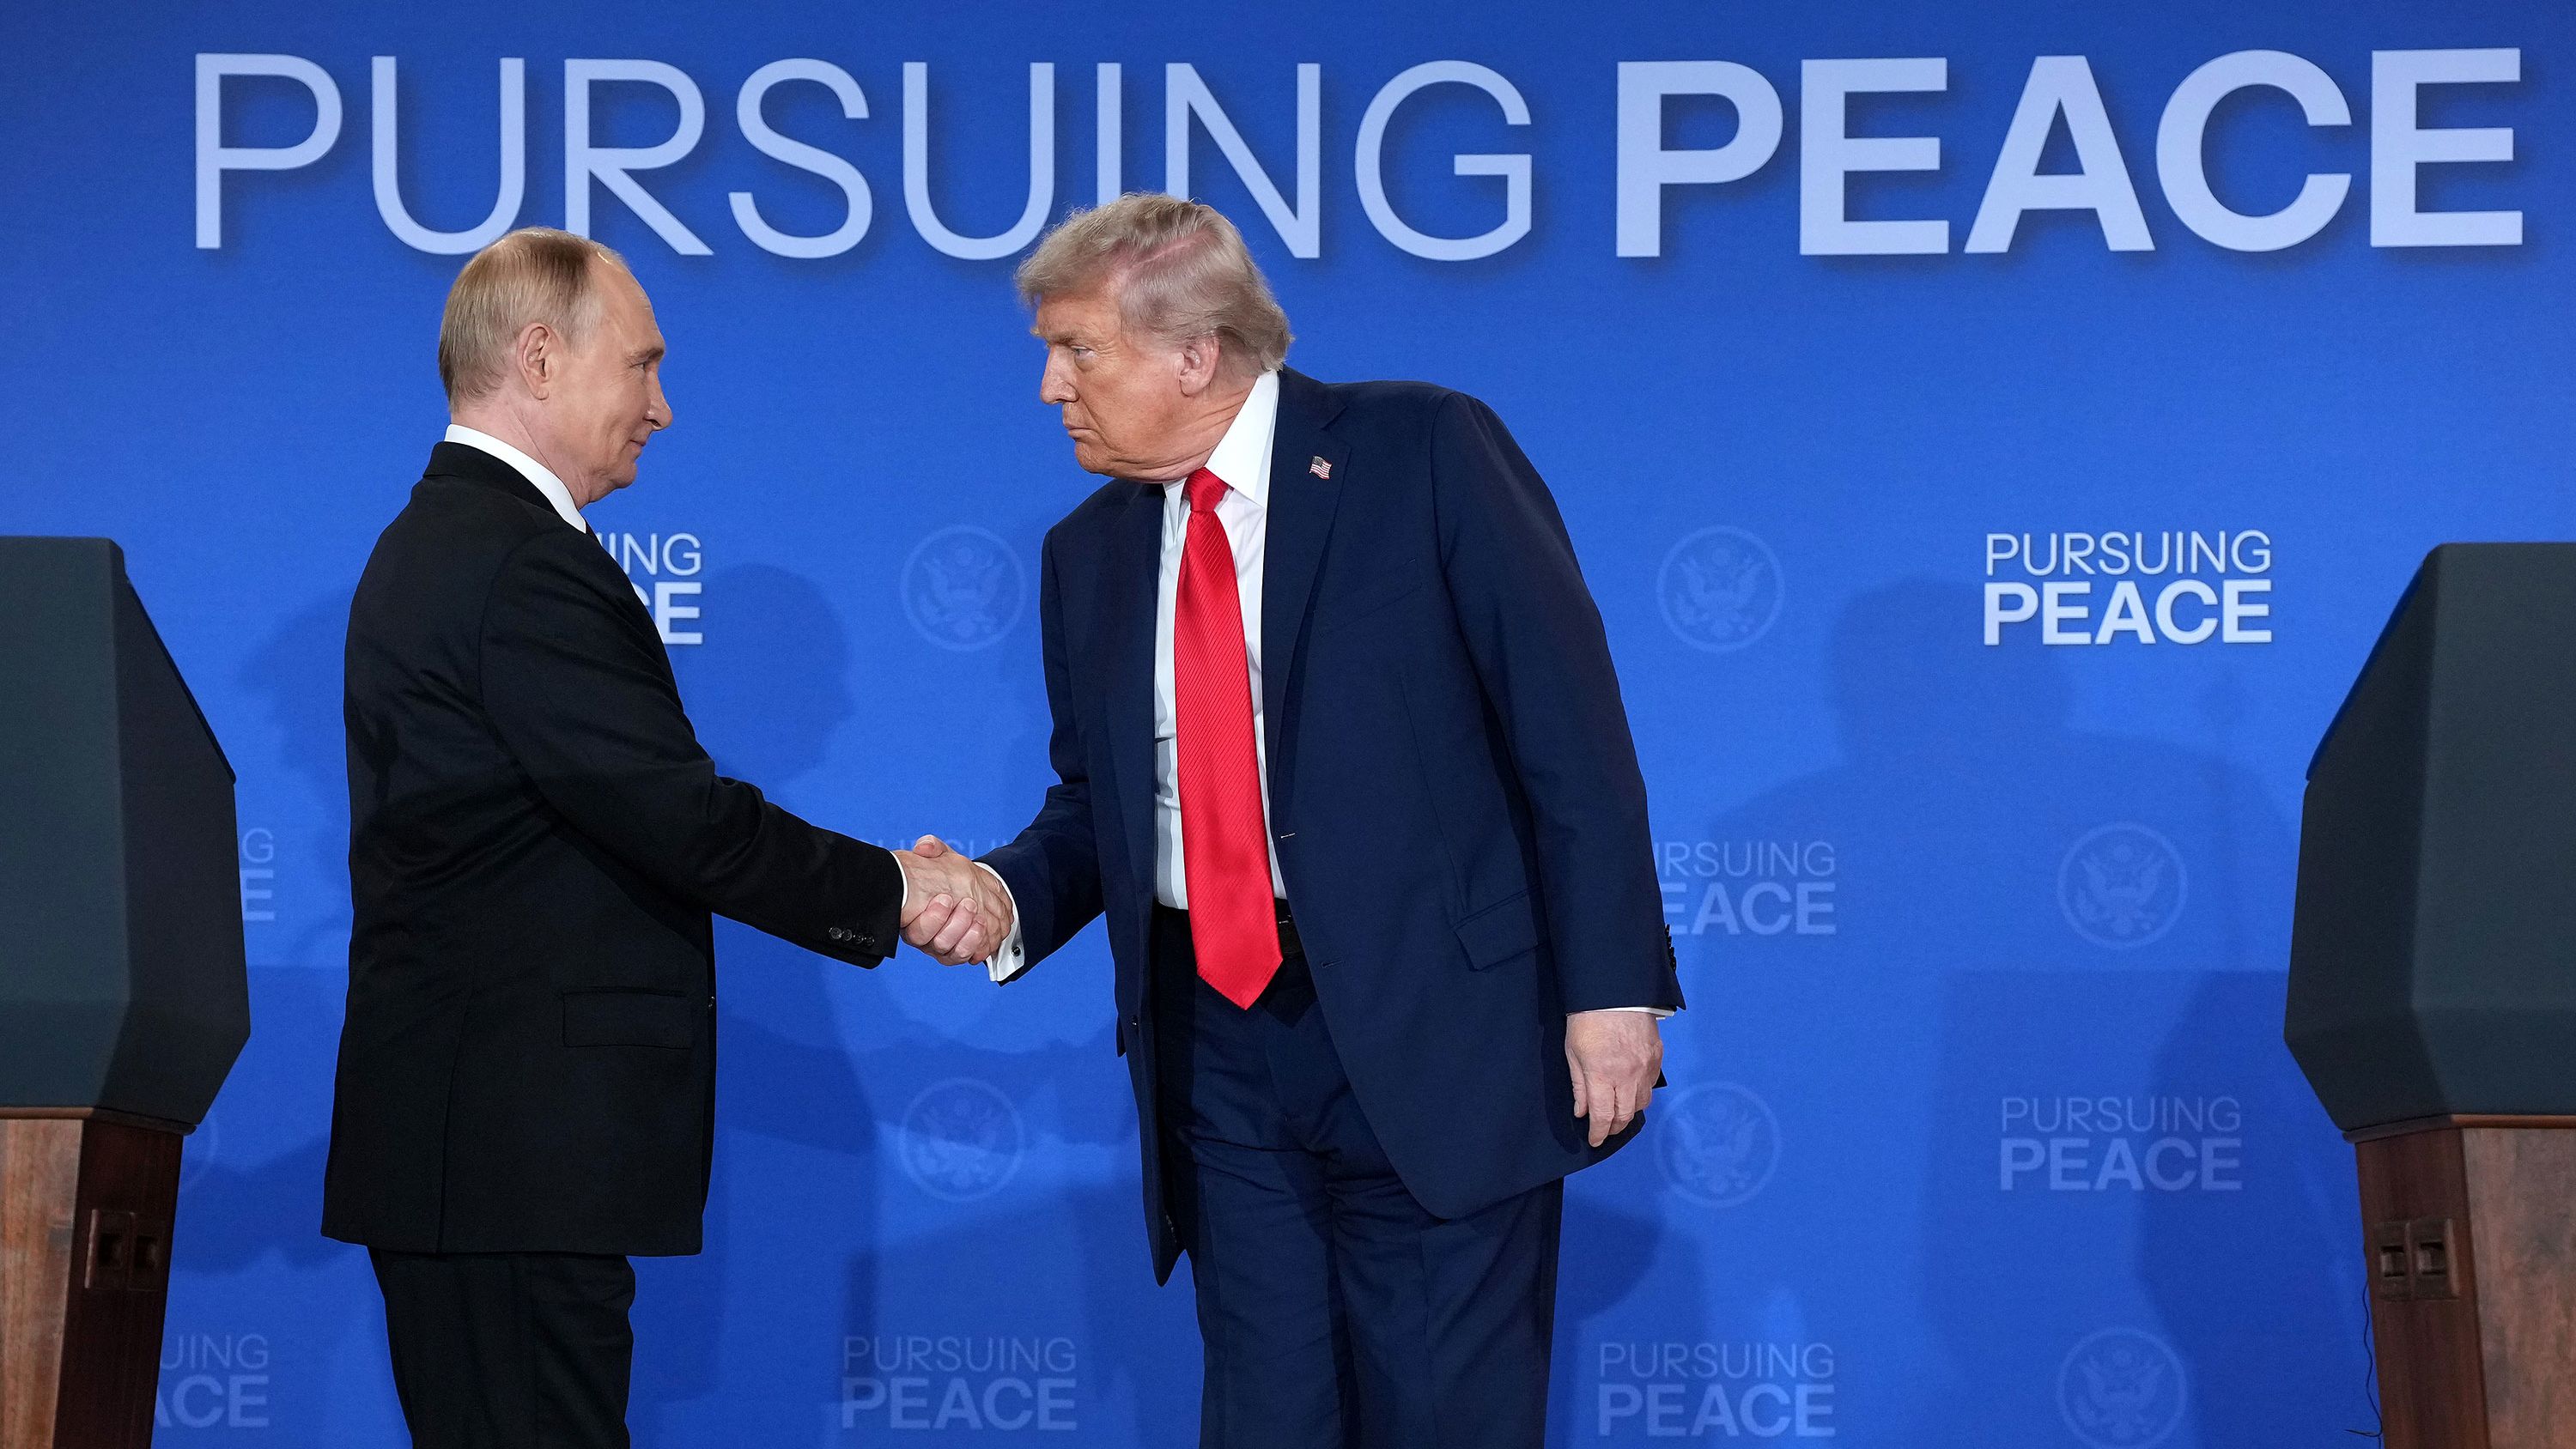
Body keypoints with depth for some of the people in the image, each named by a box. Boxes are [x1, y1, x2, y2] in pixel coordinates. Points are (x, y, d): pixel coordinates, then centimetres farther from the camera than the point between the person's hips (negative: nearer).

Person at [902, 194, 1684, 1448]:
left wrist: (1613, 984, -12)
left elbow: (1568, 726, -6)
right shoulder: (1089, 554, 13)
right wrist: (1005, 896, -2)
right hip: (1217, 1051, 5)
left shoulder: (1424, 452, -3)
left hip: (1431, 1033, -5)